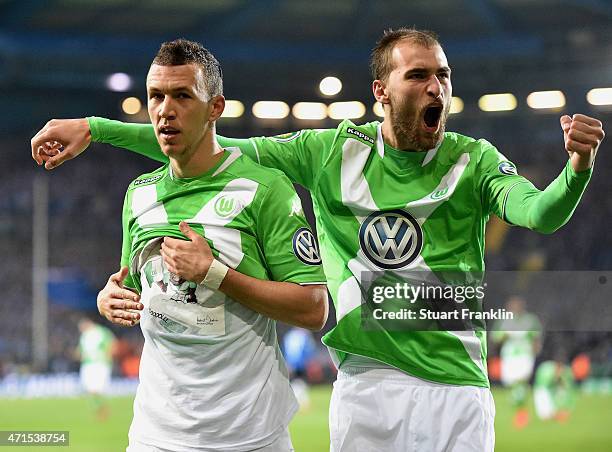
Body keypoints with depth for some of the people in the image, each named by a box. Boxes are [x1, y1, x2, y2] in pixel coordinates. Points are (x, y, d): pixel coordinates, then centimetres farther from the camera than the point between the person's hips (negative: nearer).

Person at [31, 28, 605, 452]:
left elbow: (538, 213, -19)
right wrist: (94, 128, -1)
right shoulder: (334, 152, 3)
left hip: (457, 385, -1)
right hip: (364, 382, 1)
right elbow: (214, 151, 3)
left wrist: (576, 170, -43)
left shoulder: (473, 161, -1)